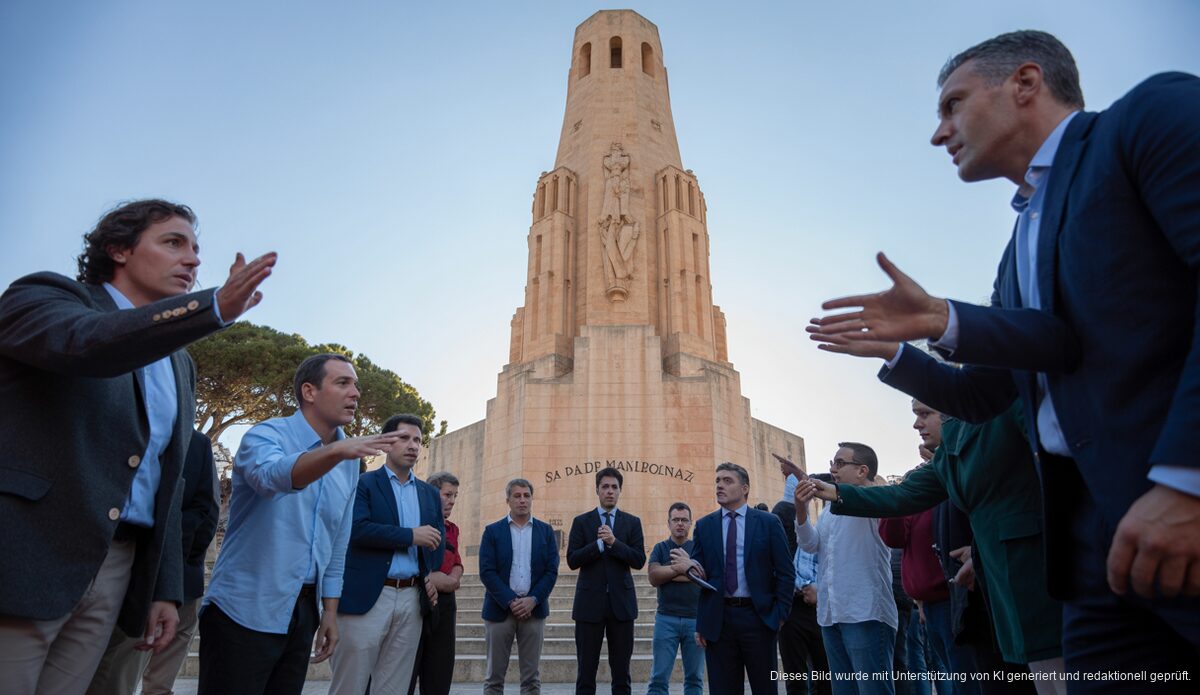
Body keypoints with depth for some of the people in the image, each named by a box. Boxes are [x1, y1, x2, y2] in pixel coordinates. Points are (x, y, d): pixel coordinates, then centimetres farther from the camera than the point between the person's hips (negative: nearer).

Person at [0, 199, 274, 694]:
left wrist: (165, 588, 14)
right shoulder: (46, 294, 3)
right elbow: (84, 343, -23)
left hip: (118, 568, 6)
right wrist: (215, 307, -32)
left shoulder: (180, 365, 19)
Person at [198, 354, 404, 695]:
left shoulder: (350, 462, 8)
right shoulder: (267, 434, -9)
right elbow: (272, 476, -33)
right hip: (243, 610, -6)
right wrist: (336, 450, -48)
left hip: (302, 613, 6)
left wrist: (330, 610, 11)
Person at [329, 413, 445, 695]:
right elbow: (357, 529, -15)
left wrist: (433, 577, 0)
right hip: (367, 596, -5)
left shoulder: (430, 494, 15)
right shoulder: (362, 483, -1)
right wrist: (411, 535, -14)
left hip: (412, 598, 5)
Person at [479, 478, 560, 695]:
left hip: (534, 609, 1)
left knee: (532, 676, 5)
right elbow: (487, 572, -6)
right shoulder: (493, 531, 2)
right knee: (495, 675, 5)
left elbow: (551, 571, 2)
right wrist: (511, 601, -14)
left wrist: (533, 600, -11)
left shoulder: (545, 531, 7)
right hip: (500, 609, -1)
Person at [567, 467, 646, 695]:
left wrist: (614, 542, -15)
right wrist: (600, 543, -15)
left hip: (621, 602, 1)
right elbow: (572, 560, -4)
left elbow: (639, 560, -3)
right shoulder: (581, 521, 4)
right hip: (590, 602, -1)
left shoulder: (632, 522, 7)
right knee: (586, 670, 4)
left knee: (621, 671, 7)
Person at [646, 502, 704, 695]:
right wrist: (682, 568, -13)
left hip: (695, 619, 0)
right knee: (659, 678, -1)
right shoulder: (660, 548, 8)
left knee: (694, 677, 8)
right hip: (666, 619, 0)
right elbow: (653, 577, -7)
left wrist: (668, 573, -9)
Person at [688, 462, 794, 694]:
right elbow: (699, 571, 7)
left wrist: (780, 614, -4)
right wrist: (690, 565, -15)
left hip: (758, 616, -2)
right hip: (717, 619, 2)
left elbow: (786, 572, 1)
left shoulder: (768, 522, 2)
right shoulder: (704, 525, 8)